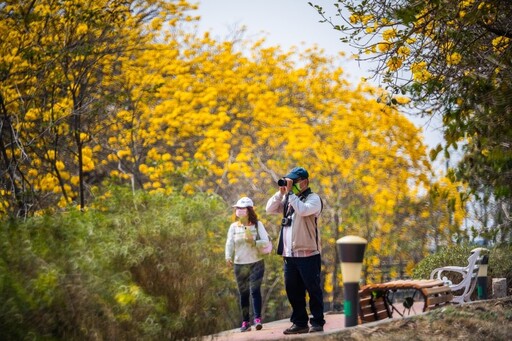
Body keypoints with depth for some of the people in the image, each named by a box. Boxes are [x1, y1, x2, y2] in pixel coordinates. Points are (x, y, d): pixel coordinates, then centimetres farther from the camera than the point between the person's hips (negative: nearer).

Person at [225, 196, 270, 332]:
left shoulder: (257, 224, 0)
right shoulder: (234, 227, 5)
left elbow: (266, 241, -5)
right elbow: (230, 243, -5)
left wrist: (254, 242, -21)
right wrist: (228, 257, -21)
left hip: (256, 263, -2)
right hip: (240, 265, 2)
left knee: (255, 290, -15)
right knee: (243, 293, 6)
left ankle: (257, 319, -17)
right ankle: (245, 322, 12)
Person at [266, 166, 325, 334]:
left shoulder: (313, 198, -5)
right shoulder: (287, 199, 14)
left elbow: (303, 210, -24)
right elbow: (270, 209, 6)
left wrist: (290, 193, -17)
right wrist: (281, 192, -3)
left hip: (308, 254, -7)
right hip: (289, 254, 7)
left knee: (313, 290, -1)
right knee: (292, 290, 9)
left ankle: (317, 322, 4)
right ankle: (300, 322, 17)